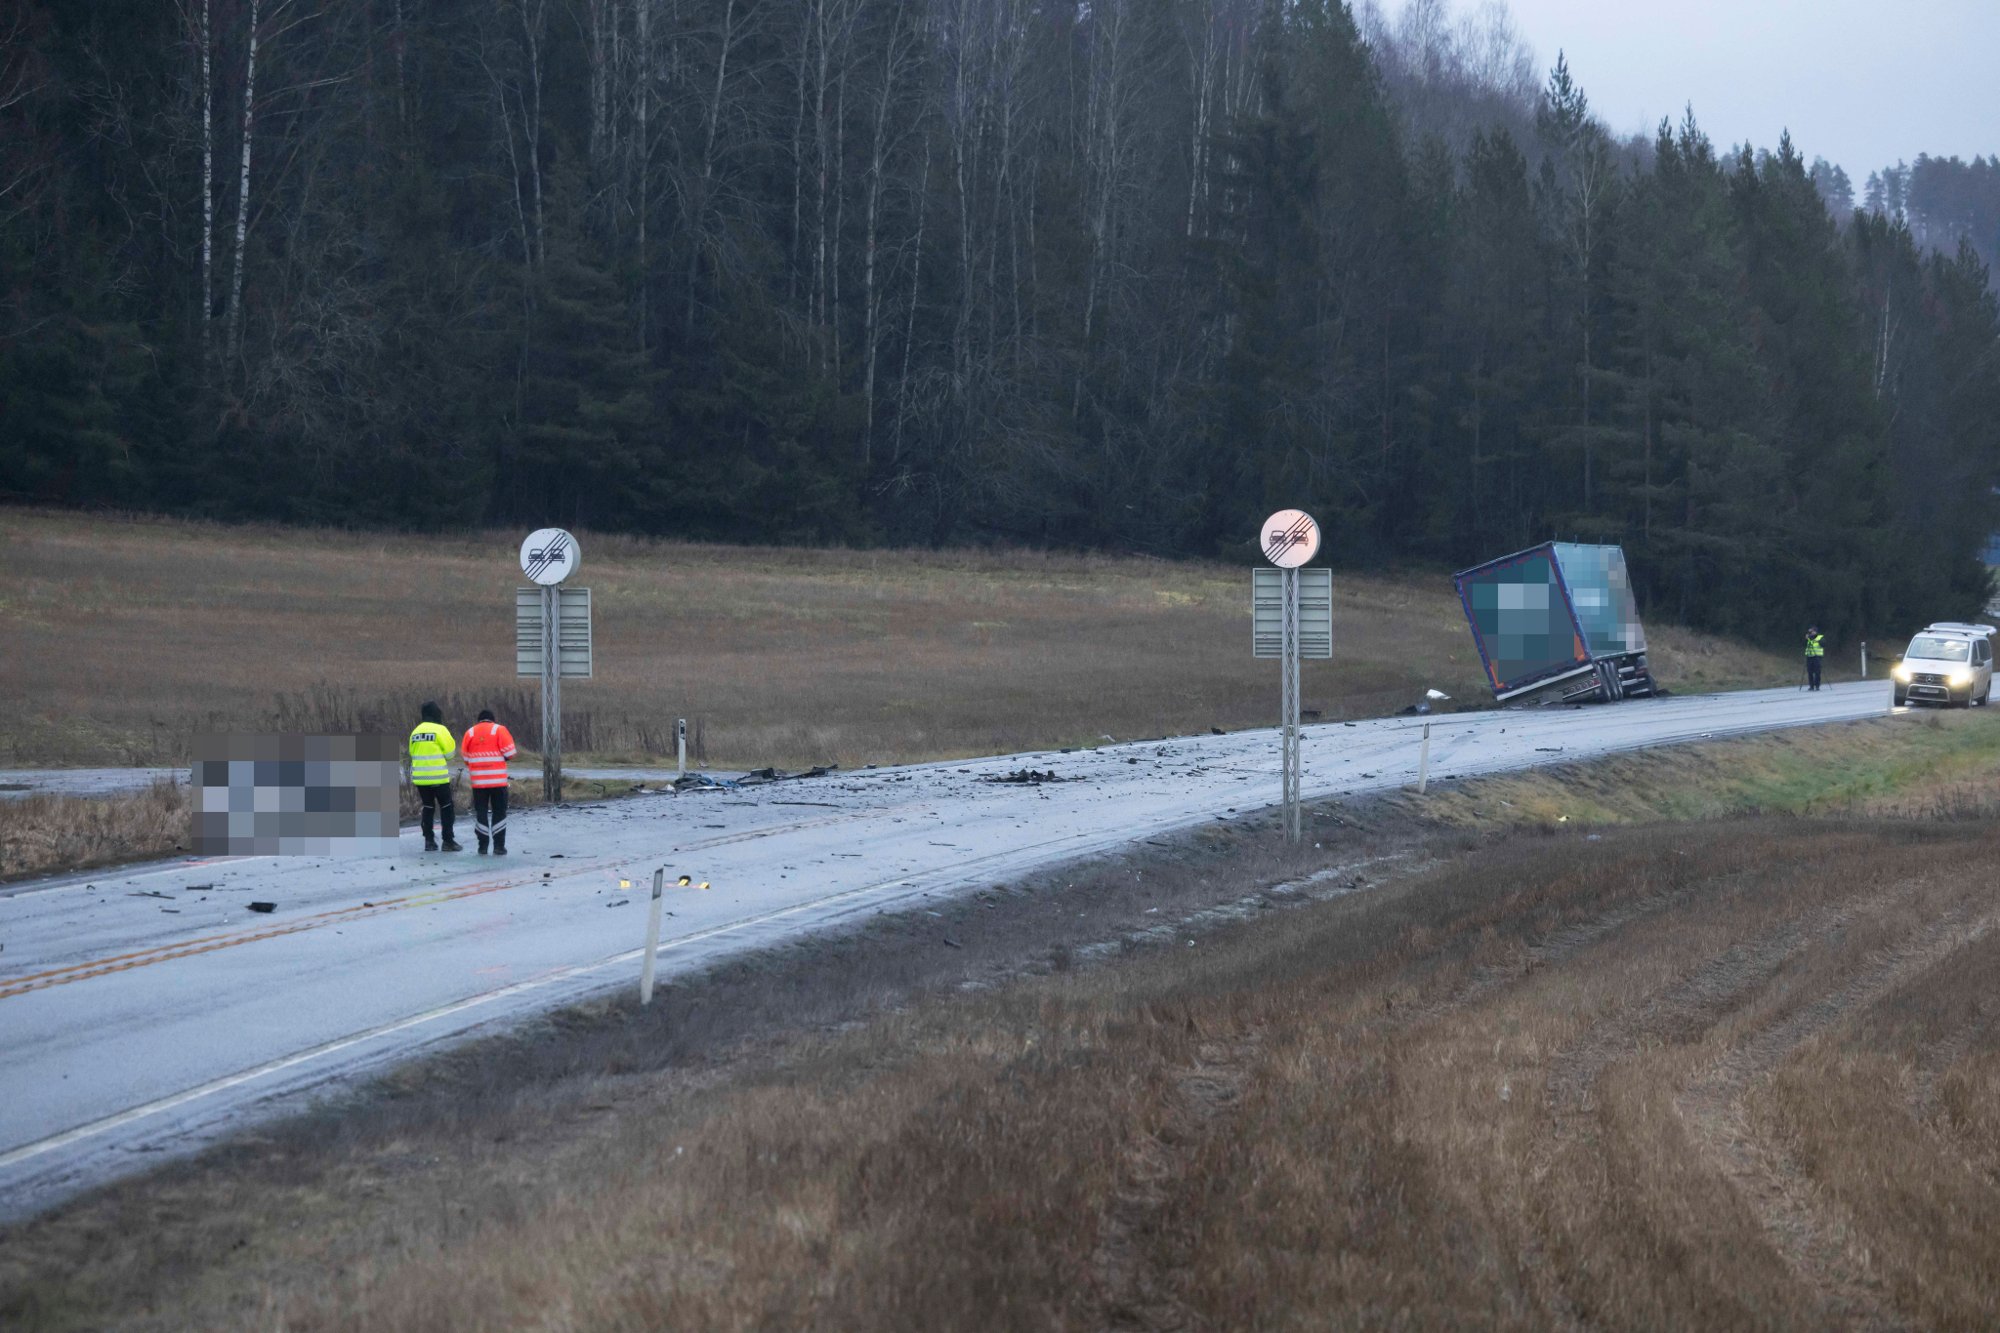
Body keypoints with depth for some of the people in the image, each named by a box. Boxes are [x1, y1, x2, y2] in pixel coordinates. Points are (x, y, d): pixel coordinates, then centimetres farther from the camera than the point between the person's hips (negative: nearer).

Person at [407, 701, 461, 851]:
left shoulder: (416, 732, 11)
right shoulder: (440, 730, -8)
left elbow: (413, 754, 14)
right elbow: (450, 753, -6)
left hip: (421, 778, 5)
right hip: (439, 777, -5)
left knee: (428, 808, 13)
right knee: (446, 808, 2)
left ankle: (429, 840, 10)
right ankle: (448, 841, -1)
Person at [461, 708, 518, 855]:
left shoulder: (470, 733, 6)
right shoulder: (499, 730, -3)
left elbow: (466, 758, 8)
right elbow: (509, 754, -7)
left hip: (478, 782, 2)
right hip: (498, 781, -2)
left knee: (480, 812, 9)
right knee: (499, 812, 6)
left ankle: (483, 846, 7)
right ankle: (499, 846, 1)